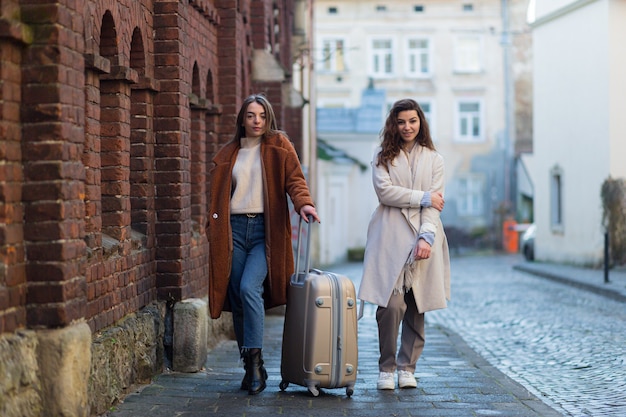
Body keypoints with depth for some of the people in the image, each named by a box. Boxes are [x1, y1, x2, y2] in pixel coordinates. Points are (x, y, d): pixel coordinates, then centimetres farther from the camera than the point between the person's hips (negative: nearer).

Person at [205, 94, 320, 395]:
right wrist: (213, 231, 5)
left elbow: (294, 178, -2)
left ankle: (255, 361, -16)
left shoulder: (279, 146, 9)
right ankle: (251, 368, 11)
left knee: (249, 288, -22)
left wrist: (303, 202, -22)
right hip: (234, 229, 3)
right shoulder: (228, 154, 16)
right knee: (237, 300, 1)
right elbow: (216, 196, 16)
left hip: (265, 229, -3)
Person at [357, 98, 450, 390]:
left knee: (417, 306, 2)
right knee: (391, 304, -12)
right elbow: (384, 191, -5)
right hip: (390, 237, -2)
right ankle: (386, 368, 0)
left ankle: (407, 367, 13)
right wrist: (423, 197, -6)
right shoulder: (383, 156, 11)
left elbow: (435, 204, 4)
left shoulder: (433, 159, 14)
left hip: (422, 239, 2)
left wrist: (426, 237, -10)